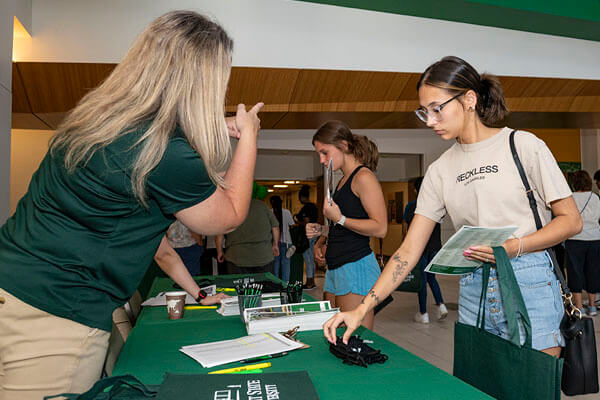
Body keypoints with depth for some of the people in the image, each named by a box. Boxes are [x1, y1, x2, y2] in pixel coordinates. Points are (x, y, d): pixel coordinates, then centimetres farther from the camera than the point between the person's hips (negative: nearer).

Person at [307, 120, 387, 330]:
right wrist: (323, 231, 15)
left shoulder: (364, 177, -10)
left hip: (357, 266, -9)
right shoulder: (344, 180, 17)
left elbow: (380, 228, -18)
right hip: (335, 267, 9)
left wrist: (340, 219, -18)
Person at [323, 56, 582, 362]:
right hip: (472, 293, 3)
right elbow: (409, 250, 2)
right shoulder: (440, 169, 6)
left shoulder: (523, 145, -3)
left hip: (529, 286, -3)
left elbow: (571, 220, 0)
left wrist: (514, 247, -18)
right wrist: (361, 309, -6)